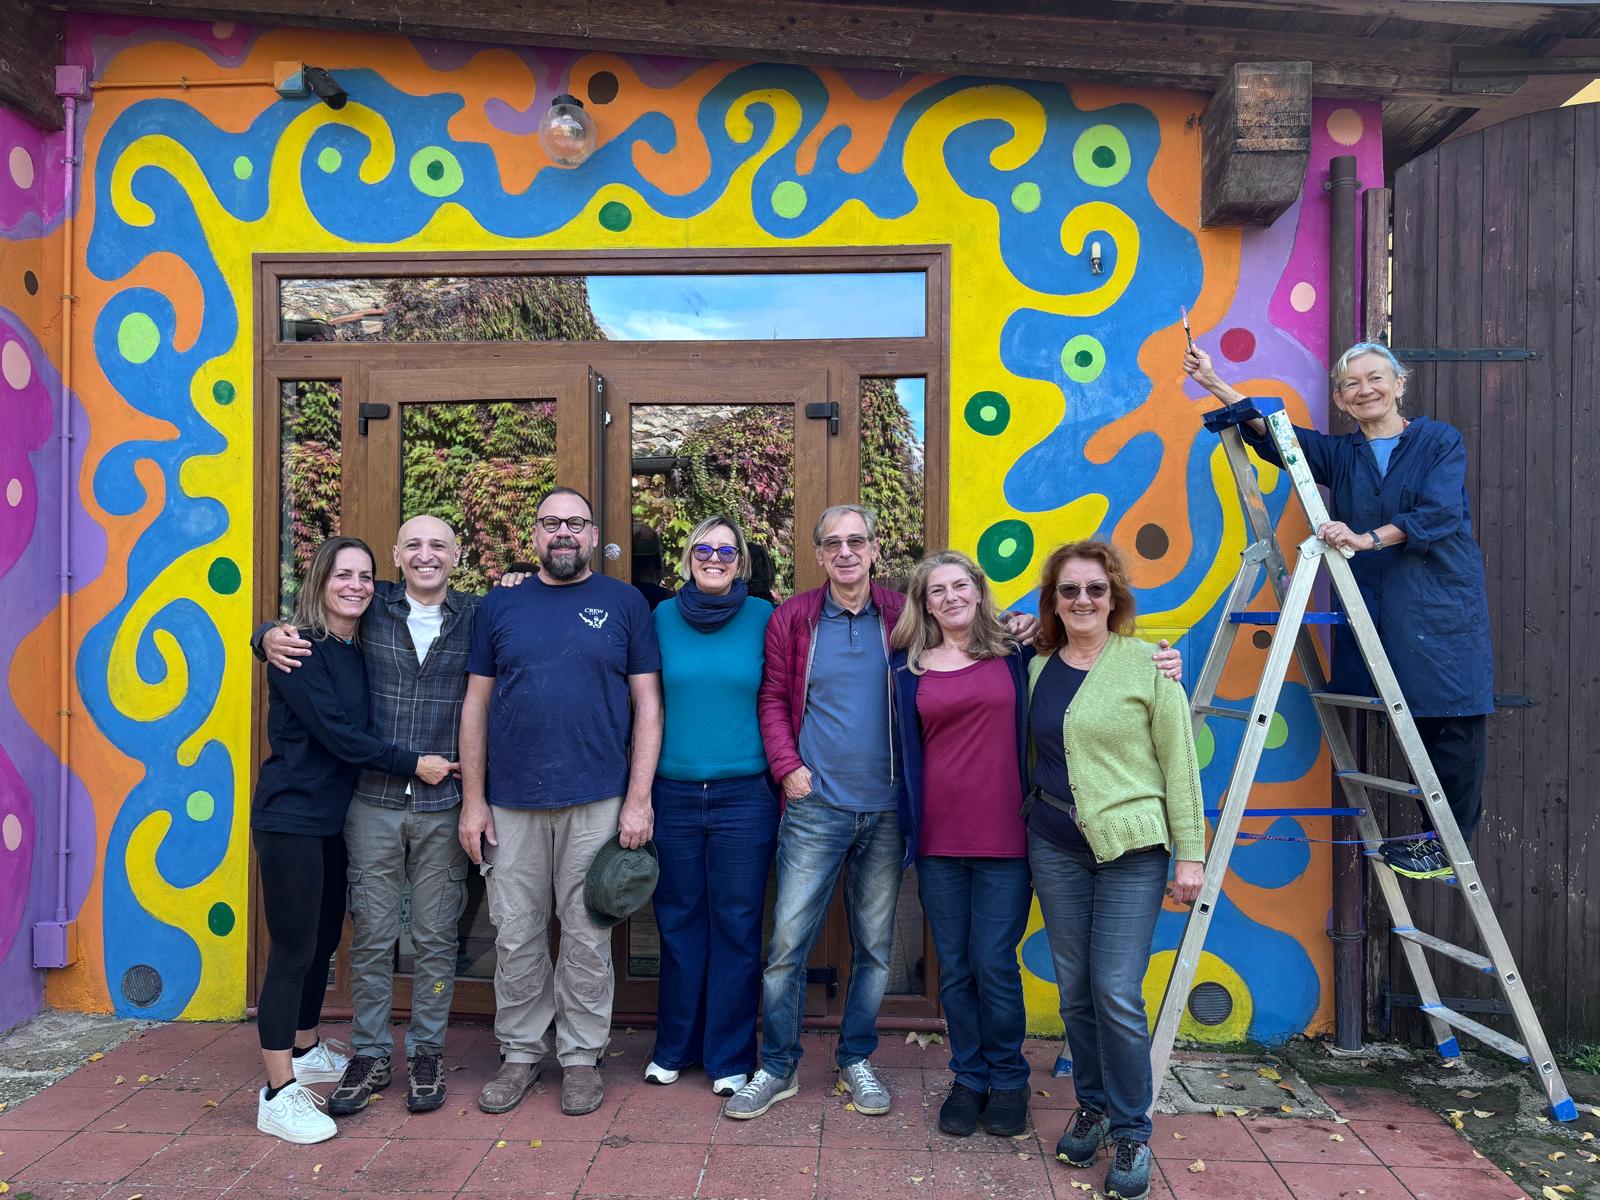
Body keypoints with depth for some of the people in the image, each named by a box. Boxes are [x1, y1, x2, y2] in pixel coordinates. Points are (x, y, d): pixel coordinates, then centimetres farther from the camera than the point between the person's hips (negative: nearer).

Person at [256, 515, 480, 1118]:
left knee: (435, 934, 9)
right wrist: (271, 637, -8)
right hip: (373, 801, 1)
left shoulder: (477, 616, 1)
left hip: (443, 804, 0)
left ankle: (426, 1051, 25)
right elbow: (297, 626, 13)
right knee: (371, 933, 9)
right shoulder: (373, 607, 3)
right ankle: (369, 1055, 25)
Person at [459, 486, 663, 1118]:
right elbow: (475, 705, 9)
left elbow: (647, 704, 1)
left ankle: (581, 1055, 24)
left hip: (596, 803, -2)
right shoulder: (500, 605, 8)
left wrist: (639, 799, -6)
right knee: (516, 935, 9)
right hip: (510, 804, 2)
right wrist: (472, 799, 3)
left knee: (586, 936, 7)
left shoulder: (624, 603, 3)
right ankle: (521, 1052, 27)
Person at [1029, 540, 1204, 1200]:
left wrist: (1190, 851, -6)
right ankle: (1092, 1107, 30)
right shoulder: (1037, 669, 6)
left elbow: (1179, 759, -4)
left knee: (1117, 992, -6)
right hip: (1054, 846, 4)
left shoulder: (1147, 663, -5)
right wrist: (1035, 820, 8)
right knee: (1074, 989, 10)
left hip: (1132, 847, -4)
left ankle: (1132, 1132, 13)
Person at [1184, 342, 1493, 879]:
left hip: (1443, 603, -3)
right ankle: (1434, 832, 18)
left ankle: (1448, 843, 7)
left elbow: (1438, 513, -12)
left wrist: (1367, 539, -25)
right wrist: (1215, 384, -7)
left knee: (1453, 719, -4)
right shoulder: (1338, 453, 13)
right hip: (1375, 609, 4)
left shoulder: (1441, 441, 2)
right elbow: (1272, 432, 1)